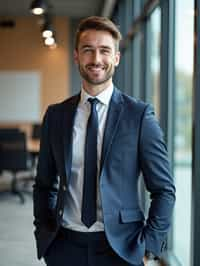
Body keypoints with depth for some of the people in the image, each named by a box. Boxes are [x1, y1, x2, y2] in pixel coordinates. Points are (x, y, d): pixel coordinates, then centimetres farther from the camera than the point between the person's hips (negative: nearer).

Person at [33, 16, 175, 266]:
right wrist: (43, 233, 2)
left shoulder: (140, 115, -6)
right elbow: (44, 184, 11)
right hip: (64, 245, 2)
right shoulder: (55, 115, 4)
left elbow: (164, 190, -4)